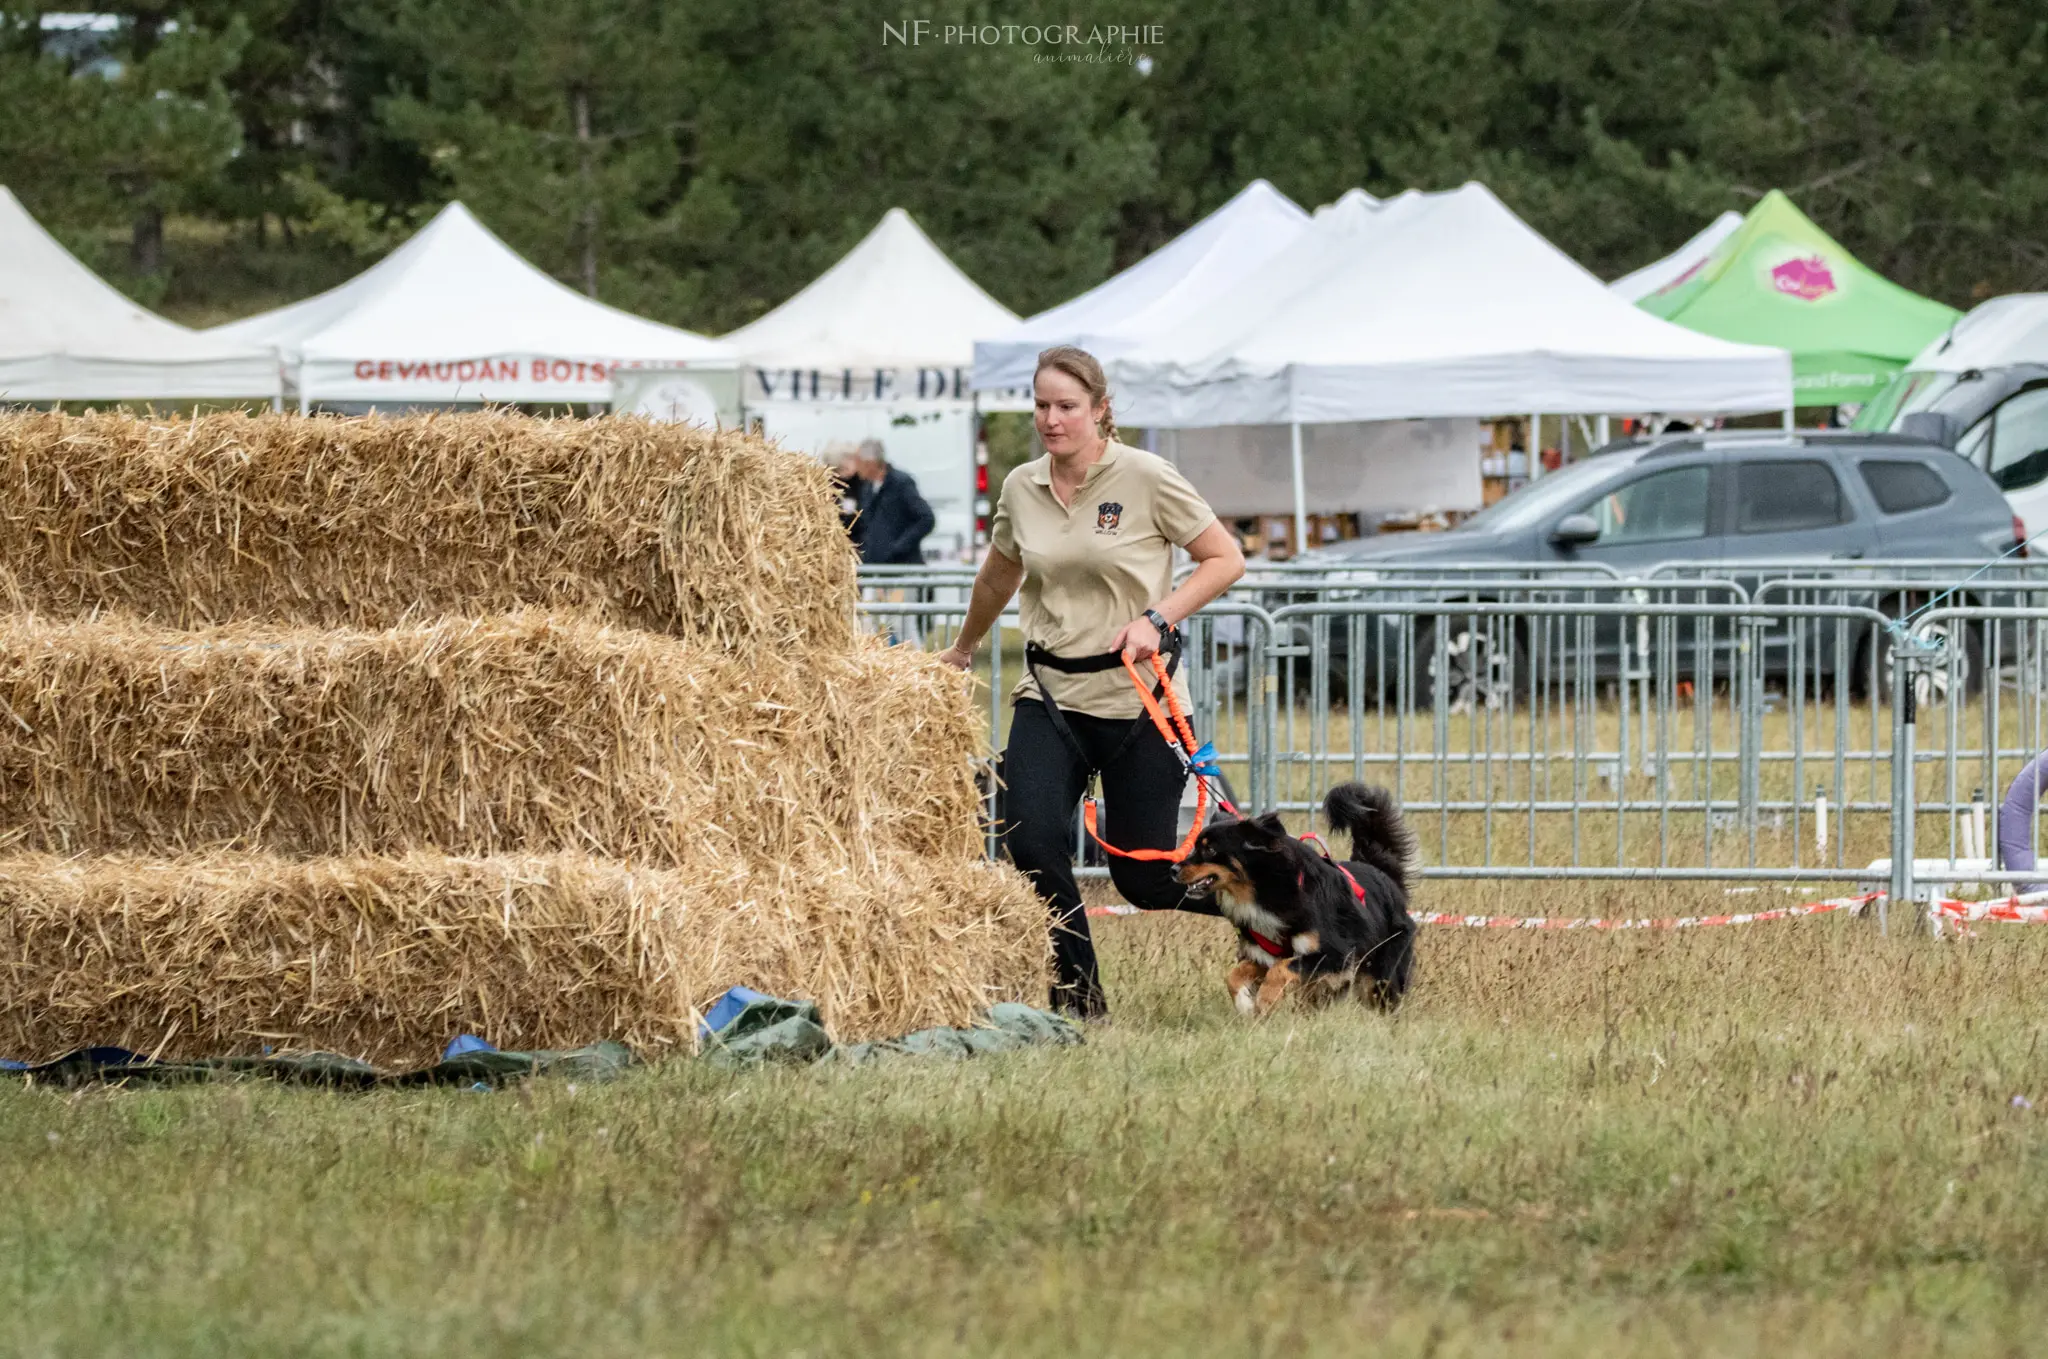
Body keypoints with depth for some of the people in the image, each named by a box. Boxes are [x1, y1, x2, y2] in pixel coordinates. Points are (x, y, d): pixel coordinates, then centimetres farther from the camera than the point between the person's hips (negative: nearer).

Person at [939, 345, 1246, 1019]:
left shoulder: (1145, 478, -8)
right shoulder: (1021, 489, 5)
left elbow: (1225, 559, -3)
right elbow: (999, 574, 25)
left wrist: (1157, 619, -16)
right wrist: (963, 648, 40)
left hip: (1139, 702, -4)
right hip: (1050, 696, 4)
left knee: (1143, 876, -1)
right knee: (1031, 840, -18)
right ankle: (1077, 993, -2)